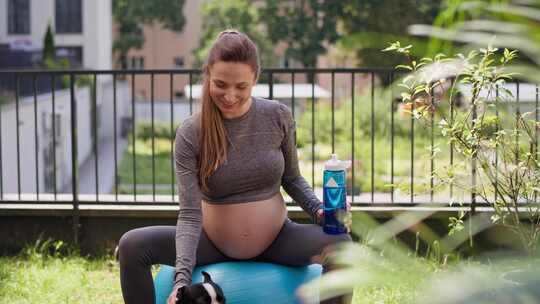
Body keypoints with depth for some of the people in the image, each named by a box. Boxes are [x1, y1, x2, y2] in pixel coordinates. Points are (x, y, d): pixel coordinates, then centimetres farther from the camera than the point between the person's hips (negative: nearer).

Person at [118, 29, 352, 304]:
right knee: (132, 245, -19)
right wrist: (182, 278, -31)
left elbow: (292, 179, 6)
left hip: (276, 240, 1)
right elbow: (190, 214, -18)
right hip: (215, 244, 0)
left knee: (339, 243, -27)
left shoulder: (278, 117, -8)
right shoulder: (190, 134, -14)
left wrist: (319, 210, -15)